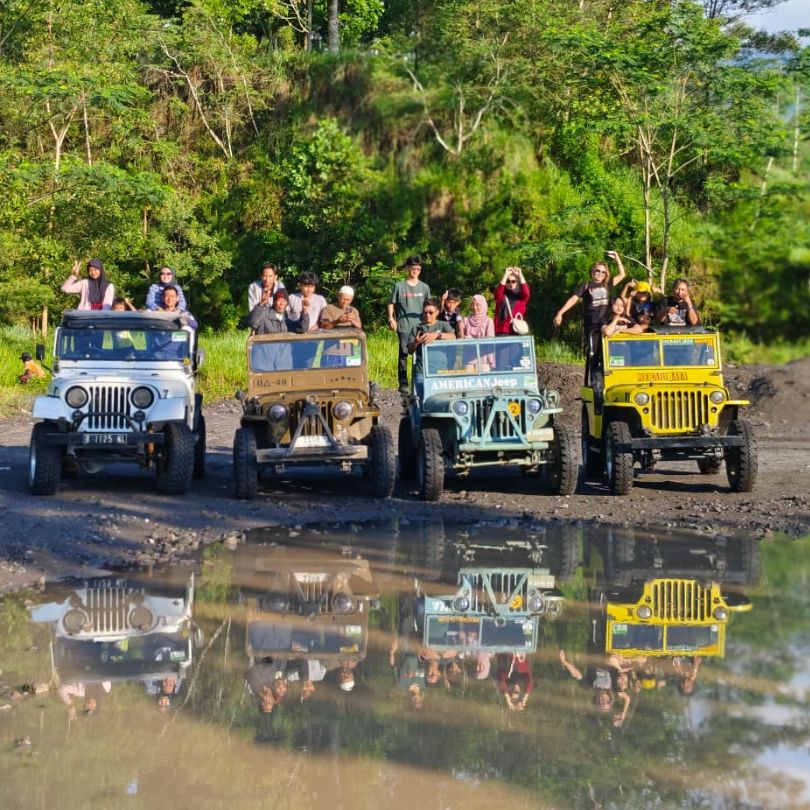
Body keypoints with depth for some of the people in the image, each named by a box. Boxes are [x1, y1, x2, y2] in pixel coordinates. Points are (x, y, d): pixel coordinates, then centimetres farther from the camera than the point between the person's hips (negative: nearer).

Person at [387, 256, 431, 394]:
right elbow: (391, 303, 7)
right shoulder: (399, 286, 3)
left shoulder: (424, 287, 11)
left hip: (420, 325, 3)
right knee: (403, 354, -3)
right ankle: (403, 383, 0)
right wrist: (391, 318, -5)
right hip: (403, 325, -3)